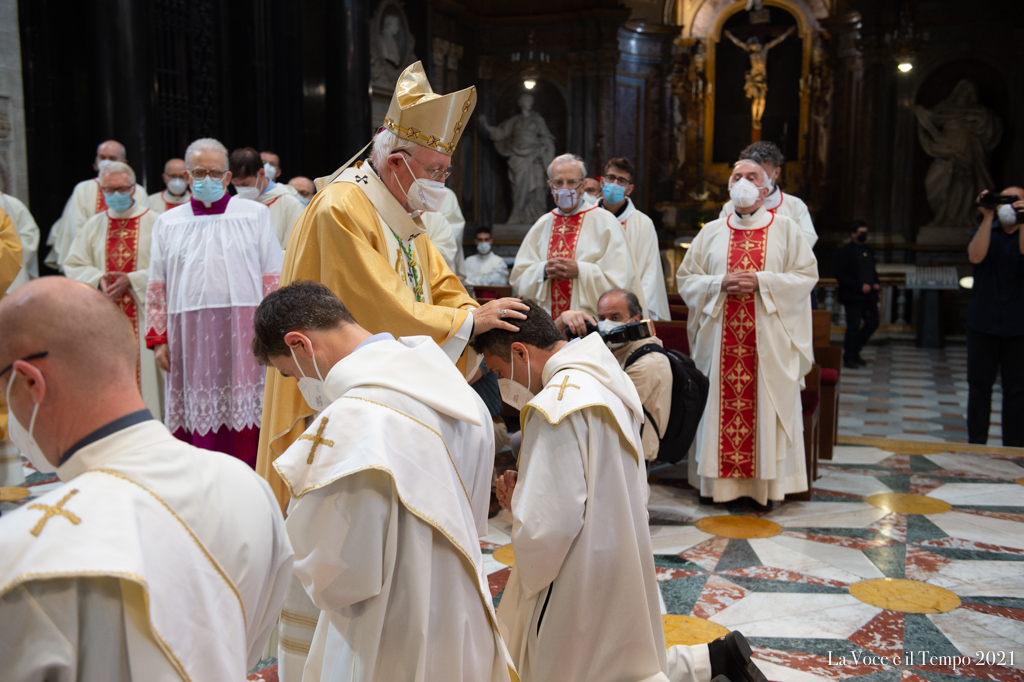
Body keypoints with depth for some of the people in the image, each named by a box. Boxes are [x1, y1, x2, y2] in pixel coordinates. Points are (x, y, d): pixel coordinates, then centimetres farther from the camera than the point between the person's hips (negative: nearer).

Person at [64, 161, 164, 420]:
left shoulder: (154, 222, -1)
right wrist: (99, 279, -9)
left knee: (143, 366, -4)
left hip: (144, 312, -3)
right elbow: (73, 265, 10)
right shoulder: (93, 226, 12)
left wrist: (132, 279, -18)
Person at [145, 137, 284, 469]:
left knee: (242, 414, -3)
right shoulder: (167, 224, 14)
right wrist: (159, 338, 4)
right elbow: (157, 289, 13)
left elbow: (273, 280, 4)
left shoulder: (255, 215, 7)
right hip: (189, 337, 2)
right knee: (196, 416, 0)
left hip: (243, 334, -2)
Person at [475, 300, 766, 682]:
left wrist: (517, 502, -6)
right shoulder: (608, 382, 4)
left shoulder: (554, 406, -25)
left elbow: (547, 526, -27)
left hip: (579, 591, -9)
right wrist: (527, 490, 5)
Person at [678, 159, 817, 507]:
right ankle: (719, 481, 10)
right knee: (720, 407, 2)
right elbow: (685, 279, 8)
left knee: (765, 408, -1)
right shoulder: (711, 232, 11)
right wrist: (720, 284, -10)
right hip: (720, 339, 2)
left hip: (769, 339, -1)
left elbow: (807, 275, 0)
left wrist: (762, 282, -13)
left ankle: (764, 484, 8)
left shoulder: (785, 229, 6)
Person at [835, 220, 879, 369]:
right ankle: (849, 358, 8)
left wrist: (875, 283, 5)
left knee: (873, 323, 10)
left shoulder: (868, 250, 15)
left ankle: (854, 351, 25)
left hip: (869, 295, 8)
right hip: (853, 296, -7)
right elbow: (840, 275, -14)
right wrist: (860, 286, -19)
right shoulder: (845, 251, -8)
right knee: (853, 327, -4)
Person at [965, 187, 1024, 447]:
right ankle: (976, 442, 14)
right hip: (983, 321, 1)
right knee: (979, 383, 6)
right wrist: (988, 217, -17)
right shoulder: (984, 230, 7)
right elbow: (976, 256, -14)